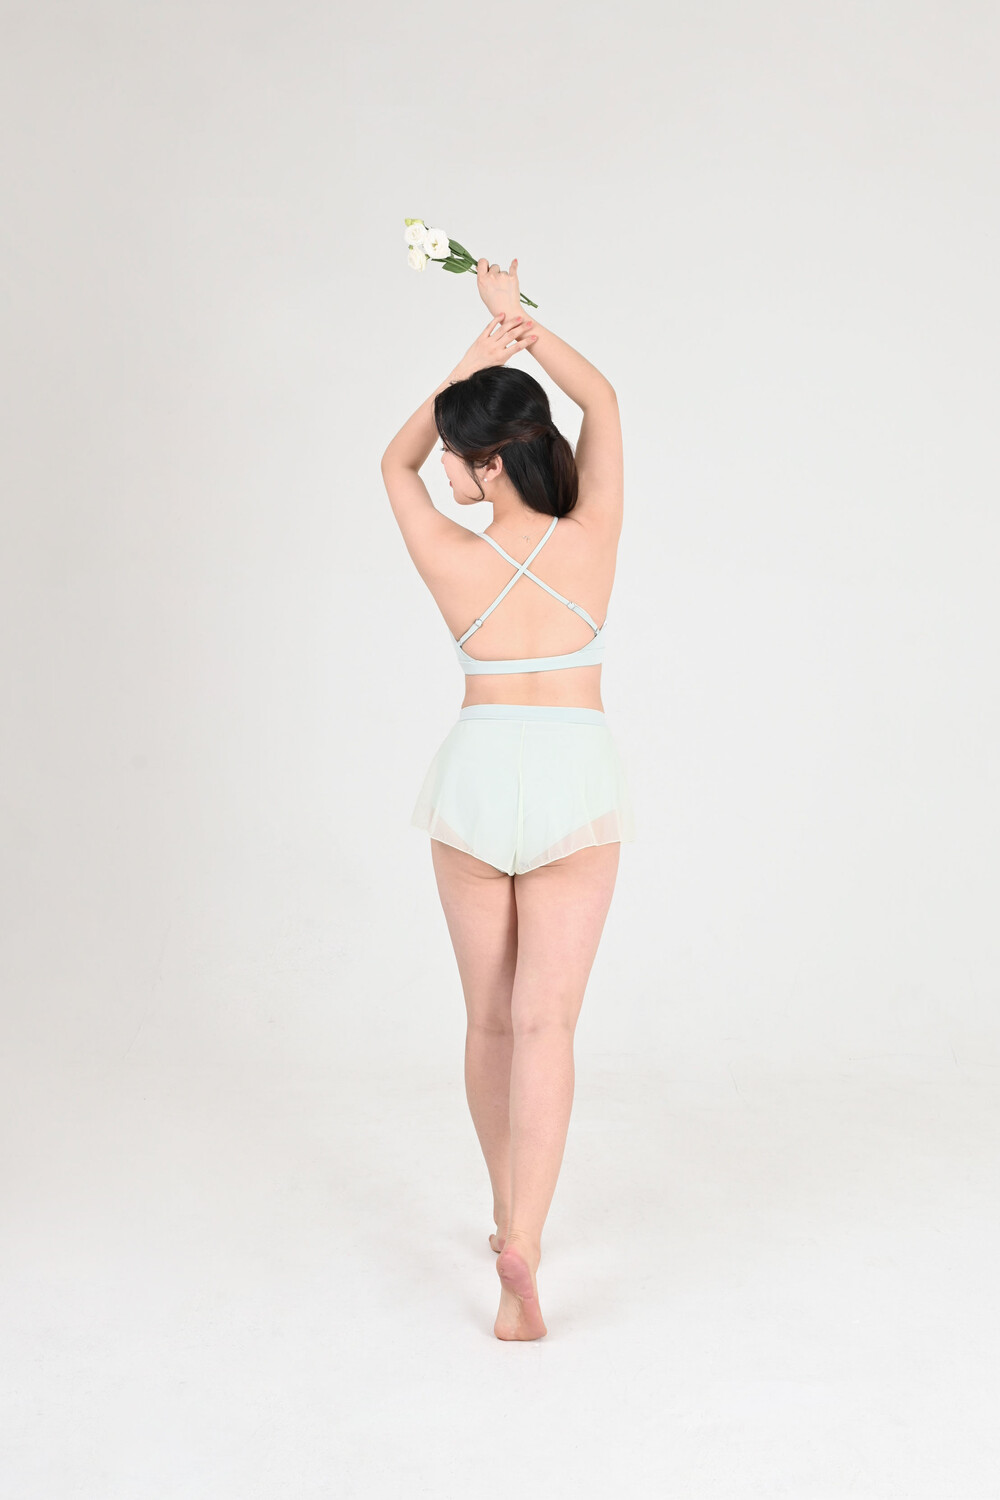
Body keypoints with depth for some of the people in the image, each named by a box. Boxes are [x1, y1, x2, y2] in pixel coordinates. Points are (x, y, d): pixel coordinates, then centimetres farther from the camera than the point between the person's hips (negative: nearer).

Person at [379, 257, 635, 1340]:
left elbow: (394, 460, 12)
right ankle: (521, 1241, -17)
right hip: (575, 777, 0)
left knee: (490, 1019, 15)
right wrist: (517, 316, 15)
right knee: (544, 1022, -3)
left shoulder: (450, 559, -9)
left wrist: (472, 355, 10)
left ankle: (510, 1219, 29)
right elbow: (603, 400, 9)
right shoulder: (590, 539, -8)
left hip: (477, 773, 1)